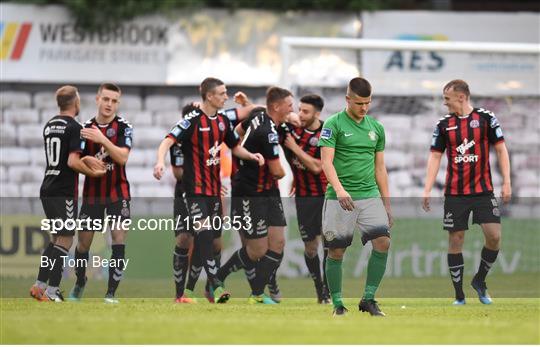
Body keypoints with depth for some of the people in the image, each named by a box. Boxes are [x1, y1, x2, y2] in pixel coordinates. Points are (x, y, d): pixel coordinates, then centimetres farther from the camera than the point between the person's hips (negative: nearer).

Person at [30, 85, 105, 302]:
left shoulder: (49, 125, 13)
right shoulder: (74, 127, -12)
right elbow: (73, 162, -19)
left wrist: (85, 160, 10)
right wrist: (93, 172, -4)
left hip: (47, 190, 8)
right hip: (64, 192, -8)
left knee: (56, 239, 17)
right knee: (65, 240, -4)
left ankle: (40, 286, 13)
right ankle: (51, 290, -9)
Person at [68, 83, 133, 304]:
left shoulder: (124, 127, -6)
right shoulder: (86, 129, 2)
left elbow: (123, 157, -21)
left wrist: (102, 140, -32)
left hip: (117, 193, -2)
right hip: (92, 192, 2)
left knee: (119, 240, -13)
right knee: (83, 242, 7)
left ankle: (111, 292, -7)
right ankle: (79, 283, 32)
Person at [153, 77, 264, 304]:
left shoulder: (222, 121, 11)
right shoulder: (192, 120, -11)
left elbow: (235, 147, 24)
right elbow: (168, 141, -21)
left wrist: (251, 156, 4)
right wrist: (160, 161, -40)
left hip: (214, 188, 8)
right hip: (195, 188, -8)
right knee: (204, 234, -17)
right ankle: (215, 286, -23)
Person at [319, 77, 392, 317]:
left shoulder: (376, 128, 13)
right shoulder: (333, 124, -3)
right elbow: (326, 161, -12)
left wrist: (387, 204, 15)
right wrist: (339, 189, -28)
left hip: (370, 196, 4)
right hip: (340, 198, -4)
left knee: (383, 243, -12)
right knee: (336, 251, -1)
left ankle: (368, 299, -2)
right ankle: (338, 304, 12)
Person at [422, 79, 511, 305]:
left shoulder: (486, 118, 0)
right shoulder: (444, 124, 6)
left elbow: (500, 150, 2)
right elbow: (435, 157, 7)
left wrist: (506, 182, -5)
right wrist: (427, 191, -1)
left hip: (483, 191, -1)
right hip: (455, 193, 1)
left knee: (494, 236, -12)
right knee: (455, 240, -1)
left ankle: (480, 281, 11)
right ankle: (459, 296, 7)